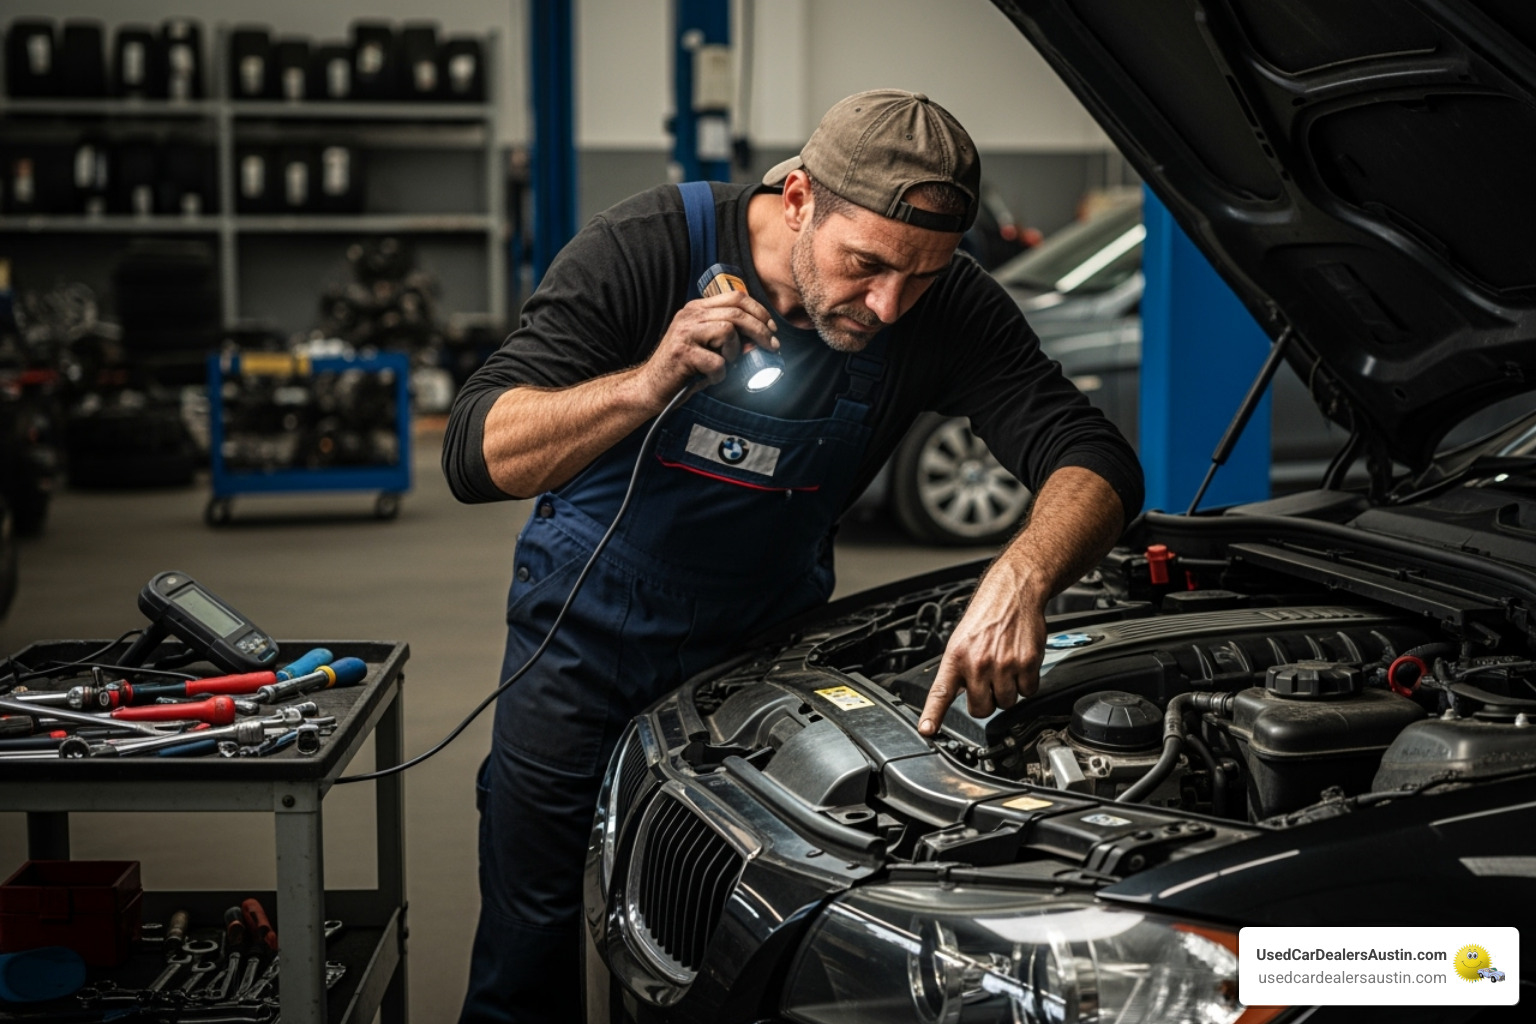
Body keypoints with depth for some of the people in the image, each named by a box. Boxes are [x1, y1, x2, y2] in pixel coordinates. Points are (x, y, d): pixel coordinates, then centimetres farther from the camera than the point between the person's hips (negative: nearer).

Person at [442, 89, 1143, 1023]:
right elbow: (476, 457, -28)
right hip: (590, 625, -1)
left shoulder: (945, 309, -17)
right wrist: (649, 383, -44)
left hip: (765, 643, 2)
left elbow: (1095, 458, -23)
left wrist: (1023, 578, -43)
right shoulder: (648, 249, -24)